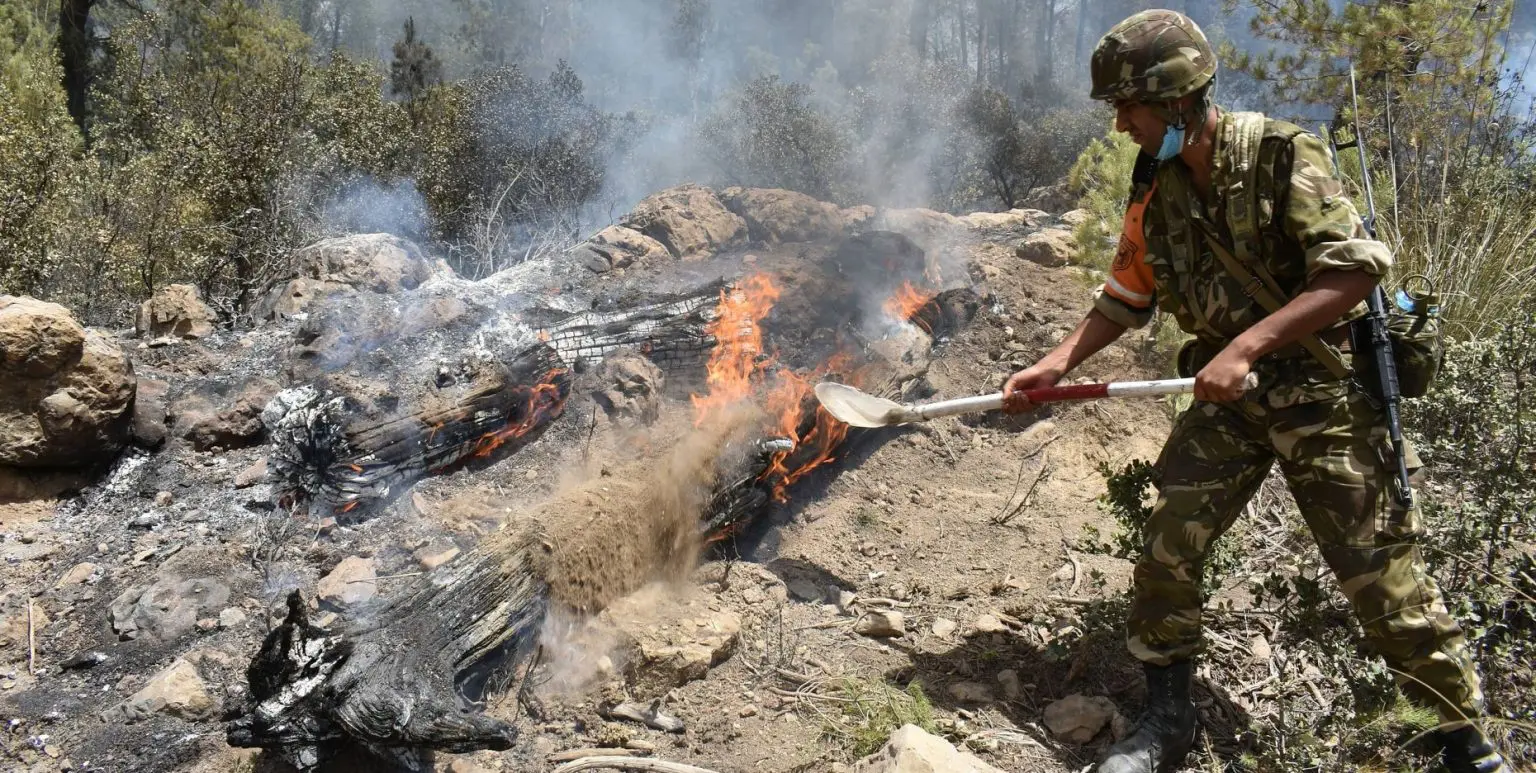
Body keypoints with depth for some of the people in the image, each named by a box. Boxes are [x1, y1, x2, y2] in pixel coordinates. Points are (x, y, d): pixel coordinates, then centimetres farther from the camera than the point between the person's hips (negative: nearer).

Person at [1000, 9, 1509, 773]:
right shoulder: (1156, 191, 4)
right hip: (1229, 395, 5)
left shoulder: (1282, 155, -15)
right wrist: (1055, 364, 3)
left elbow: (1354, 271, -22)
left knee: (1382, 572, -2)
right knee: (1166, 548, -1)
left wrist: (1244, 347, -28)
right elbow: (1125, 298, 13)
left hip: (1320, 389, -5)